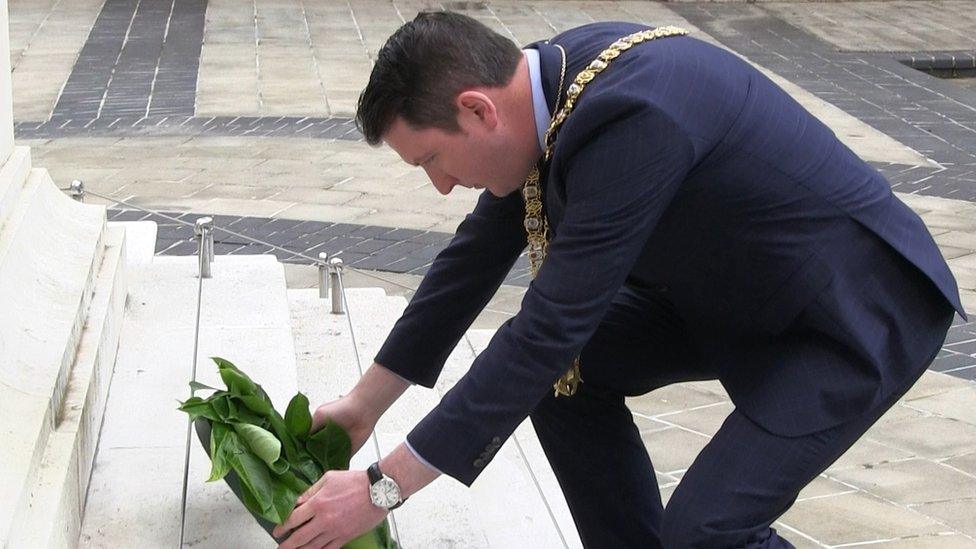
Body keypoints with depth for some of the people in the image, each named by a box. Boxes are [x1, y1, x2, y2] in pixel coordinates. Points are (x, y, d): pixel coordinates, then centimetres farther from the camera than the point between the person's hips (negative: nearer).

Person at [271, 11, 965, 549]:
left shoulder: (630, 115, -34)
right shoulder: (551, 81, -7)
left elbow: (547, 330, -32)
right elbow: (477, 255, 6)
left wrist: (384, 489, -25)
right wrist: (366, 402, 13)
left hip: (860, 310, -9)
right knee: (567, 371, 1)